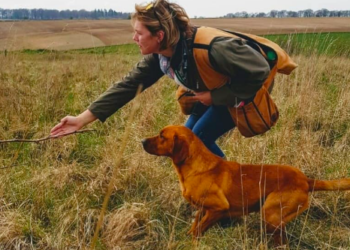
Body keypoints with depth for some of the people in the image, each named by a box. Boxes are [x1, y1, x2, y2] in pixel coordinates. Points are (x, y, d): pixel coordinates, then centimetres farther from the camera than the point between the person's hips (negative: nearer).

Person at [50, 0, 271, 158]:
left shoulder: (209, 49, -38)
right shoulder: (159, 56, -14)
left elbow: (259, 71, -34)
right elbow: (128, 86, -12)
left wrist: (215, 95, -26)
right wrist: (82, 119, -16)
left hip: (247, 91, -7)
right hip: (216, 91, 7)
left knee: (200, 138, -13)